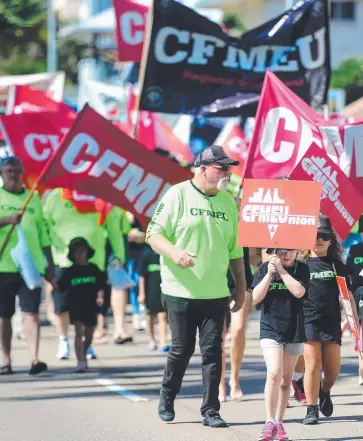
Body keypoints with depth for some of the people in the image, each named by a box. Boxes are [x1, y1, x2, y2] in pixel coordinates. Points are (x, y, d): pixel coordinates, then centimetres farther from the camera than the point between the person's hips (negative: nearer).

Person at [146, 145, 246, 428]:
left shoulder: (228, 201, 10)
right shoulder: (178, 195, -6)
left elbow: (235, 250, 16)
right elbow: (154, 234, -8)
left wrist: (241, 288, 14)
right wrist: (174, 253, -27)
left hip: (216, 293, 4)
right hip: (181, 292, -4)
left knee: (213, 351, 0)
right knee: (182, 349, 5)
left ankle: (211, 411, 5)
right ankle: (167, 399, 27)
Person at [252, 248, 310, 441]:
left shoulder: (302, 269, -1)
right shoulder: (265, 268, -1)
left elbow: (299, 291, -18)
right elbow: (256, 297, -9)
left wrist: (281, 270, -19)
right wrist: (270, 273, -17)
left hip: (294, 331, 2)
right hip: (270, 329, -2)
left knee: (286, 379, 9)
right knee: (274, 373, -18)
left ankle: (279, 422, 18)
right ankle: (269, 422, -17)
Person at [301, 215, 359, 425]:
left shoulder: (337, 266, 10)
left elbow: (347, 294, 11)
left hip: (332, 321, 2)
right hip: (308, 321, -2)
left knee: (333, 368, 3)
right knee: (313, 365, -8)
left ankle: (325, 392, 36)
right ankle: (312, 410, -1)